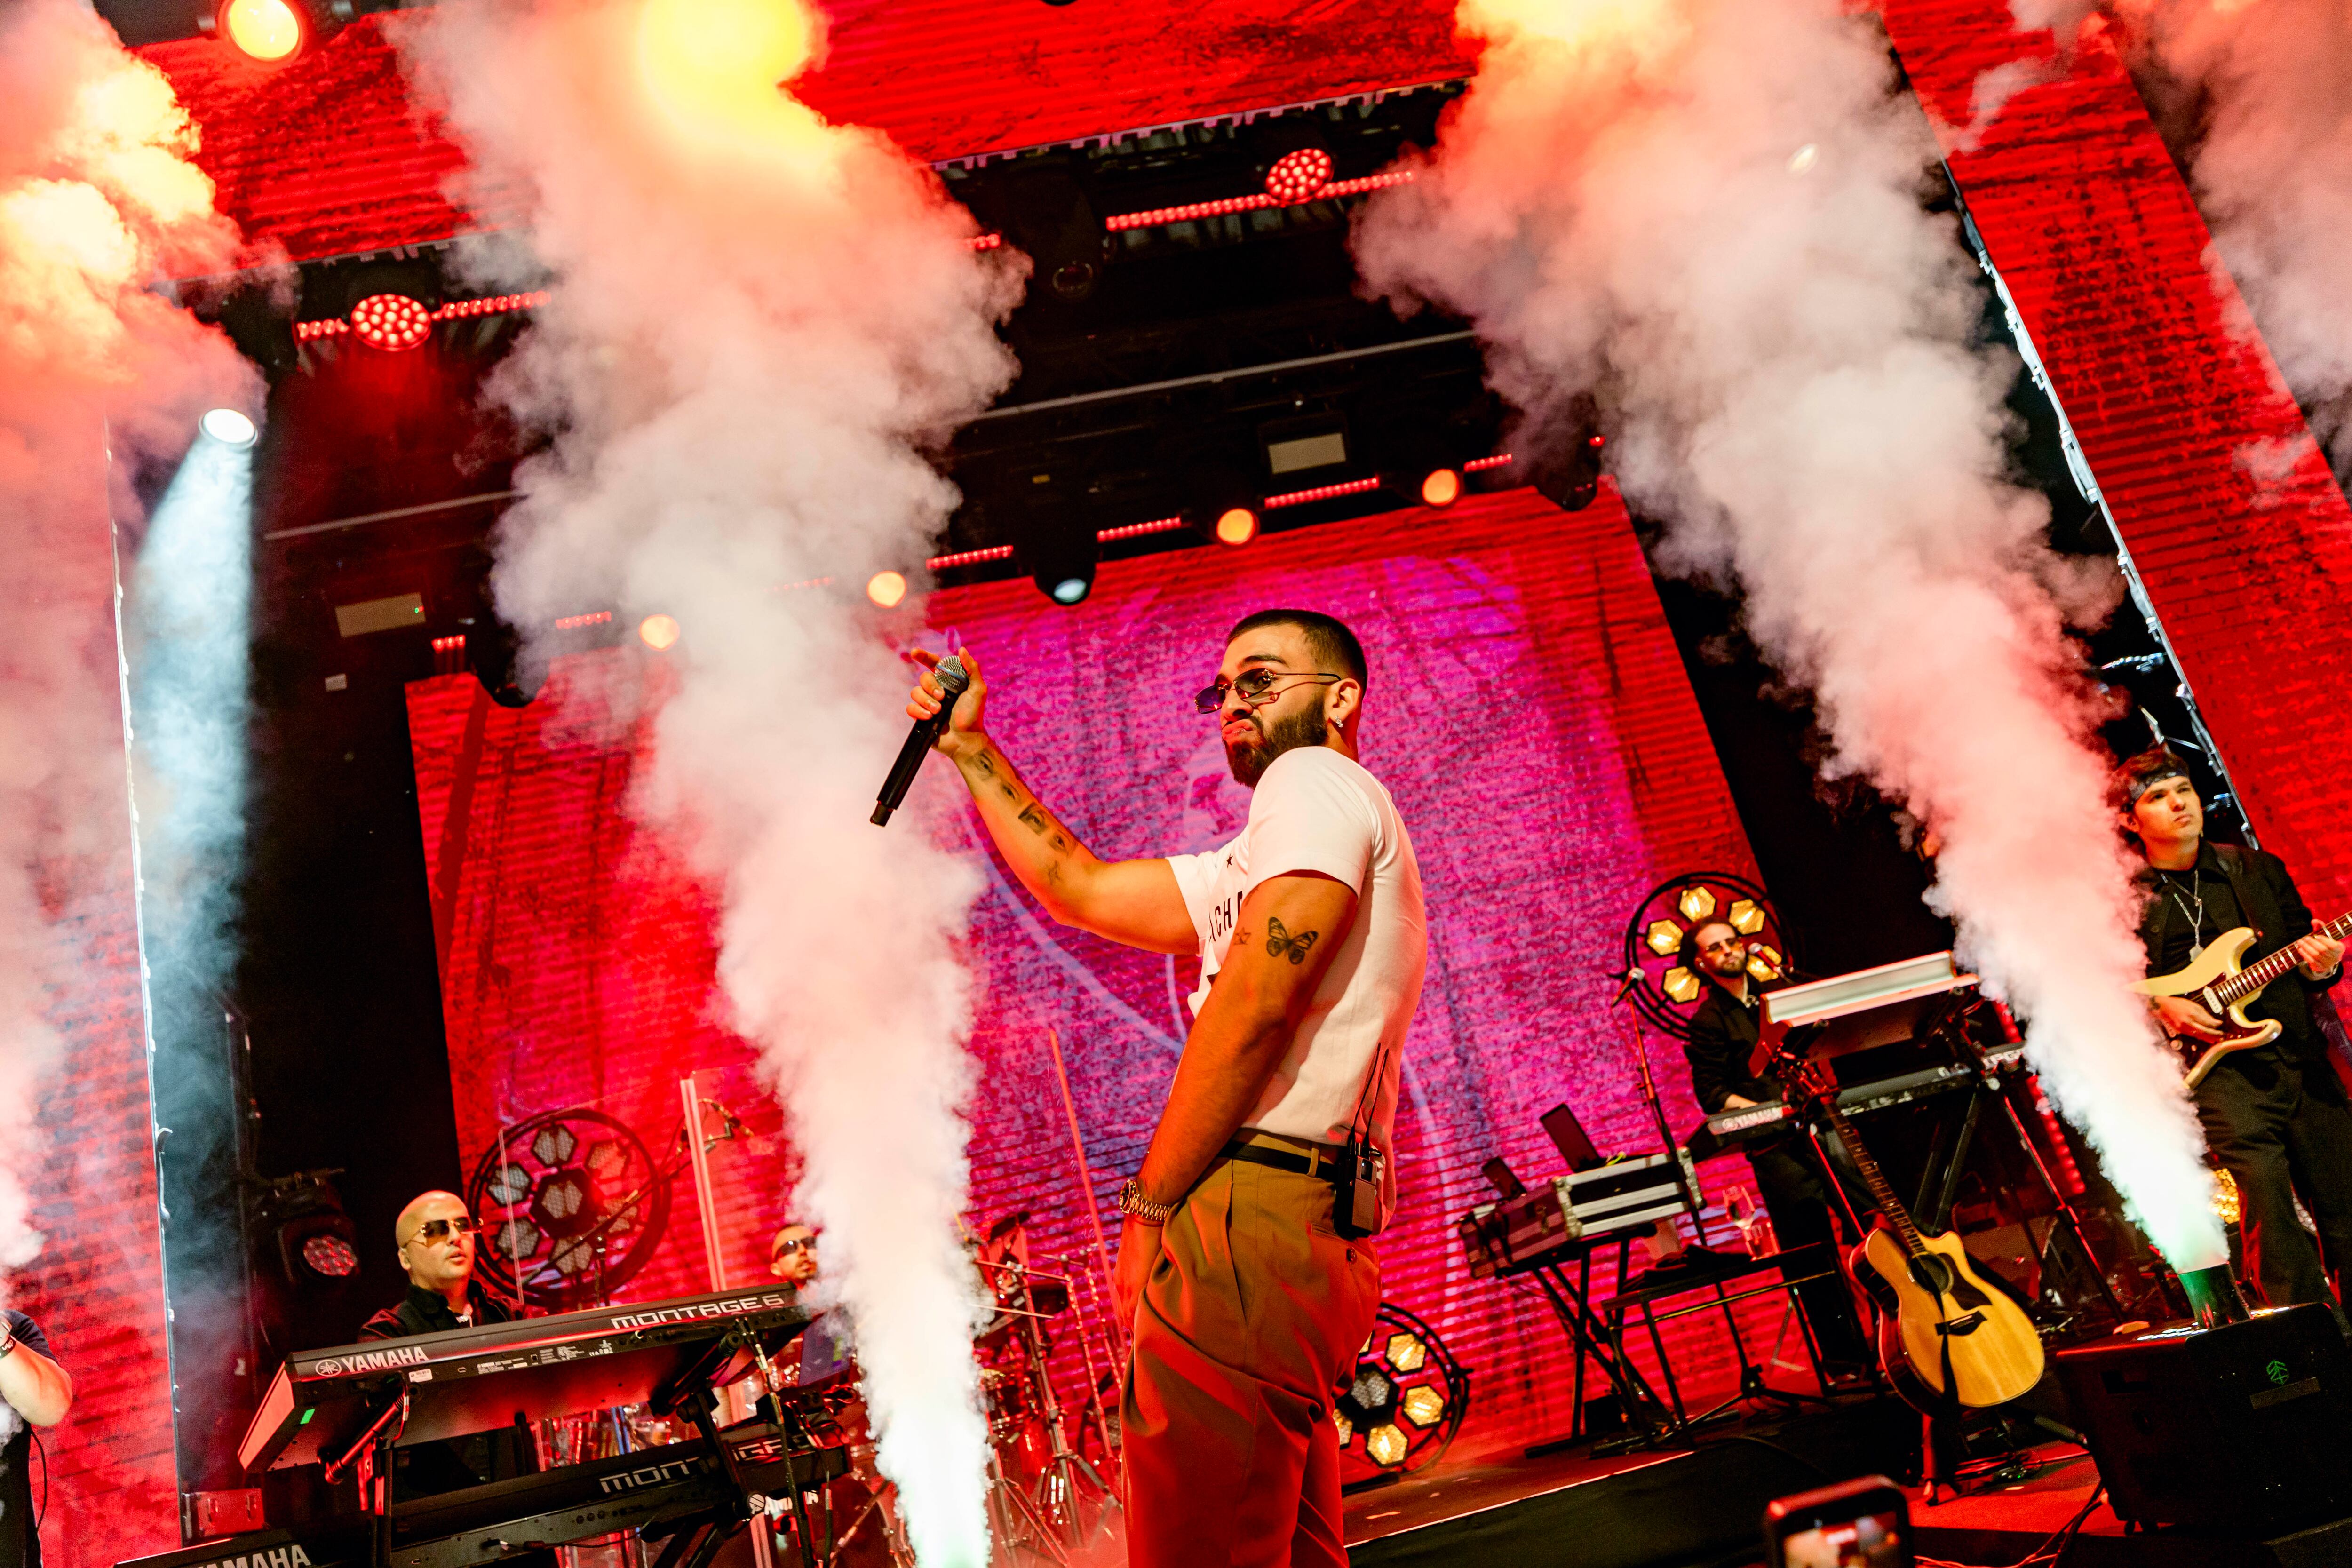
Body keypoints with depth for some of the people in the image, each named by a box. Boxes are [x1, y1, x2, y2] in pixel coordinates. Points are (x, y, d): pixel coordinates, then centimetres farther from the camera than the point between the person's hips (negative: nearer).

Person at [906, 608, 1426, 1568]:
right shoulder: (1254, 869, 27)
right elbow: (1079, 889, 28)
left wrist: (1151, 1205, -9)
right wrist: (970, 748, 29)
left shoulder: (1316, 780, -3)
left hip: (1247, 1226, -10)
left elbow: (1252, 1007, -14)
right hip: (1303, 1238, 10)